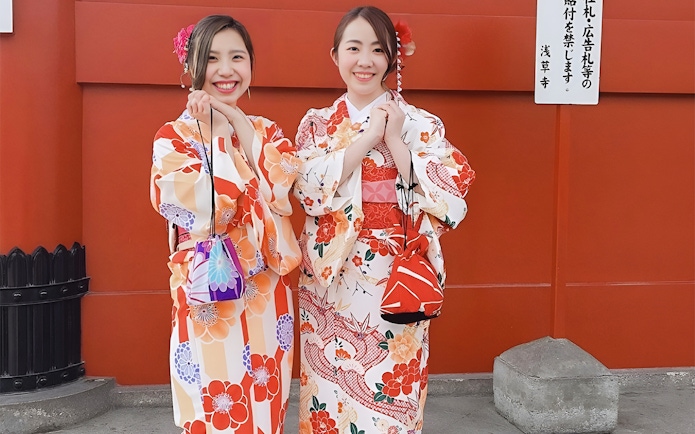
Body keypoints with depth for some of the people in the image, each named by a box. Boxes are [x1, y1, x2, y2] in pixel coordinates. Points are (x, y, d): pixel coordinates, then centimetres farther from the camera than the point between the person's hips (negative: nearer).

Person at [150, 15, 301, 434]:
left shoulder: (267, 131, 9)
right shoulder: (175, 135, -5)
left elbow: (283, 190, -9)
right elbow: (201, 209, -18)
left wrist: (242, 126, -10)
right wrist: (217, 136, -13)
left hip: (266, 295, 4)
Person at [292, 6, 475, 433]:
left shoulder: (421, 123, -1)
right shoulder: (316, 123, 5)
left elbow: (449, 197, -10)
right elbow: (307, 190, -10)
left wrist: (395, 141, -15)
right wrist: (365, 140, -14)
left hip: (396, 276, -1)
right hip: (332, 277, 2)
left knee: (389, 389, 6)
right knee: (332, 382, 11)